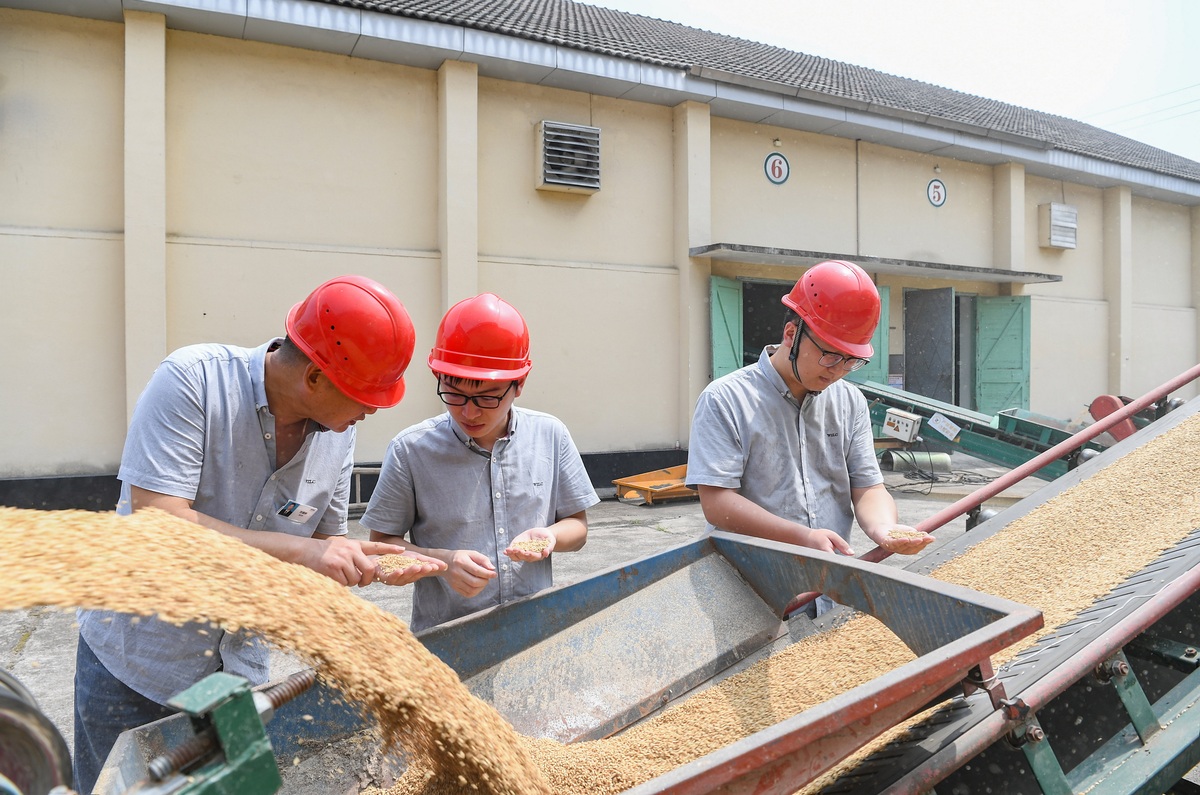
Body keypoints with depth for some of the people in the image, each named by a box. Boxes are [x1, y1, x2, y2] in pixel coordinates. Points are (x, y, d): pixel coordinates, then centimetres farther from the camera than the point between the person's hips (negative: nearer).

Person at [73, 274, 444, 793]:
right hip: (134, 656, -3)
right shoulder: (193, 379, -22)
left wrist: (373, 564, -18)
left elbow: (324, 545, 3)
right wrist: (299, 550, -33)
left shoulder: (338, 433, -7)